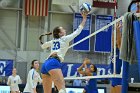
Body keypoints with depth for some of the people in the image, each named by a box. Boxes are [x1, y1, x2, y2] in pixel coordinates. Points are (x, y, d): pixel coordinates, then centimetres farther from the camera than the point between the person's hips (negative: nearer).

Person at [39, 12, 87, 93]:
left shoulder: (53, 41, 26)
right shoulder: (65, 39, 9)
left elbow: (43, 46, 46)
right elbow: (78, 31, 14)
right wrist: (84, 19, 24)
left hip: (46, 64, 8)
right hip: (53, 63, -8)